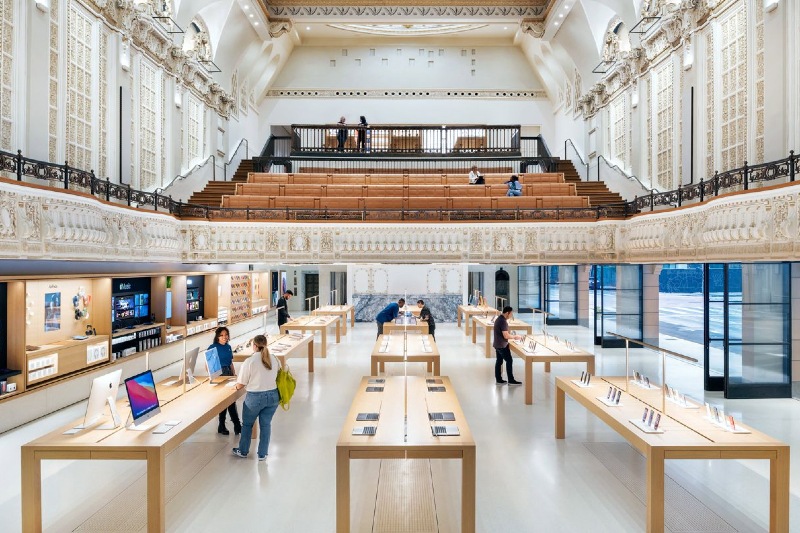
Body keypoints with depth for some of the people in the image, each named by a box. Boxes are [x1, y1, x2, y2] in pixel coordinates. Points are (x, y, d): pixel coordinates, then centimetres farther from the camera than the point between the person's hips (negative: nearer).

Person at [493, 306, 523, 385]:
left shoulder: (499, 319, 10)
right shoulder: (503, 321, -22)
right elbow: (506, 336, -24)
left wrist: (513, 336, 14)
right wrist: (515, 337, -10)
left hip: (497, 344, 10)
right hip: (502, 345, -10)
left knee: (499, 361, 12)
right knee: (509, 361, -2)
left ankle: (498, 379, 17)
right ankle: (511, 380, 4)